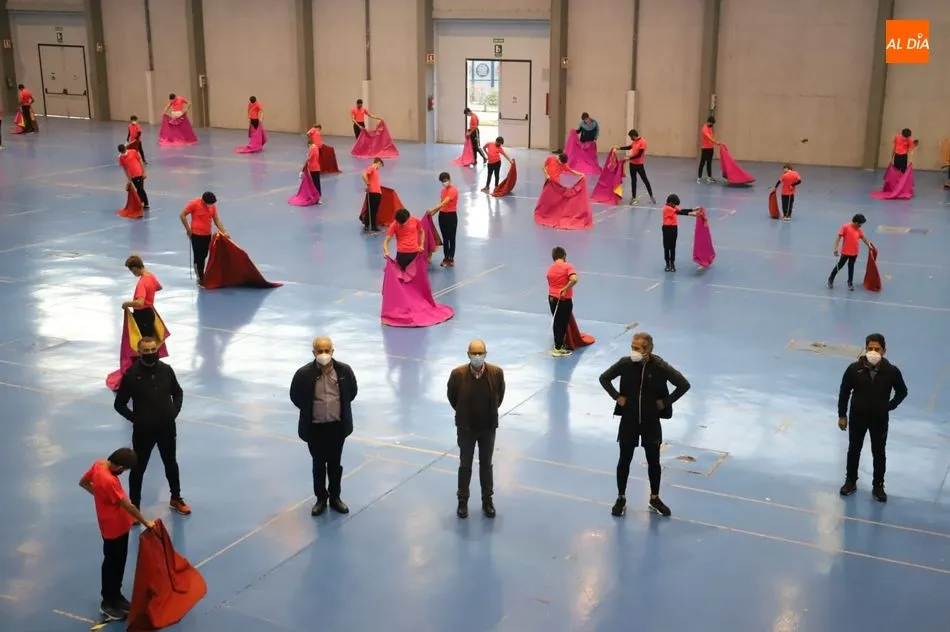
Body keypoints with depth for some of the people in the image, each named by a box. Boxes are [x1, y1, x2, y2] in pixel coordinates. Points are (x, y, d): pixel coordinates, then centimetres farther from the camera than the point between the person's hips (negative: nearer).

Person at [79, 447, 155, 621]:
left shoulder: (99, 464, -7)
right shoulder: (108, 480, -34)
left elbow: (83, 482, 12)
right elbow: (128, 506, -28)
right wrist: (146, 523, -19)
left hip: (118, 525, 9)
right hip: (114, 528, -9)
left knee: (118, 562, 21)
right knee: (112, 564, 7)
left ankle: (115, 596, 36)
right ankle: (107, 603, 23)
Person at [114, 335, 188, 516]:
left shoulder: (166, 370, -5)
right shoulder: (131, 374, -15)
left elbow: (178, 393, 11)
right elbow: (119, 404, -8)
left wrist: (174, 412, -1)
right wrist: (136, 419, -12)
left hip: (167, 428, 3)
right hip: (143, 431, -3)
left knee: (171, 463, 20)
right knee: (138, 468, 9)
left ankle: (176, 499, 39)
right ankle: (134, 506, 24)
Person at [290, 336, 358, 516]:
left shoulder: (344, 370, -12)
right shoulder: (304, 373, -17)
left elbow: (352, 392, 6)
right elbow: (295, 396, -1)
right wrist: (309, 411, 5)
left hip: (337, 425, 1)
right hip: (314, 427, -1)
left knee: (335, 463, 15)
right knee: (319, 464, 12)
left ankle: (335, 497, 31)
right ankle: (321, 499, 28)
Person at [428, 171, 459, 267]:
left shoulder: (453, 190, -17)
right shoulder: (443, 190, 10)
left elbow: (445, 202, -27)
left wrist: (433, 209, -30)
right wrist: (434, 212, 3)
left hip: (451, 216, -8)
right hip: (442, 215, 8)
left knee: (451, 238, 2)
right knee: (445, 238, 13)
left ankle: (451, 259, 8)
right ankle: (446, 258, 22)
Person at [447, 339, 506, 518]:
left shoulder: (497, 373, -16)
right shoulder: (457, 374, -19)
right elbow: (451, 396, 0)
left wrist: (491, 413, 9)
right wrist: (463, 413, 8)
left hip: (488, 427, 1)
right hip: (465, 427, -1)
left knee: (486, 465, 15)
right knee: (465, 465, 14)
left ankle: (487, 500, 31)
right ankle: (463, 501, 30)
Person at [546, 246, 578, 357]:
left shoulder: (550, 269, 7)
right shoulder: (568, 267, -11)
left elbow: (550, 284, 12)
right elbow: (574, 279, -28)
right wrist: (565, 289, -20)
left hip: (552, 298, 6)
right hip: (565, 300, -6)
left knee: (556, 323, 18)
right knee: (563, 324, 5)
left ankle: (559, 343, 31)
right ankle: (558, 348, 9)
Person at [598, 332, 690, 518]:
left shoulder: (660, 366, -17)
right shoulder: (625, 363, -12)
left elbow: (684, 385, -9)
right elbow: (604, 378, 2)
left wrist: (665, 402, -10)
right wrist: (617, 397, -5)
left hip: (651, 421, -1)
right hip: (629, 420, 1)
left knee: (653, 461, 13)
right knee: (624, 460, 10)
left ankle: (654, 499, 32)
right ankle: (621, 499, 27)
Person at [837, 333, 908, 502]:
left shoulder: (891, 371, -17)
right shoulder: (854, 369, -17)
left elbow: (902, 391, 2)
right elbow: (844, 392, -5)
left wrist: (889, 406, -6)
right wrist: (842, 415, -2)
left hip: (880, 419, 0)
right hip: (857, 417, 0)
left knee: (879, 453, 13)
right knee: (854, 450, 17)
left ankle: (878, 486, 31)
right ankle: (851, 482, 36)